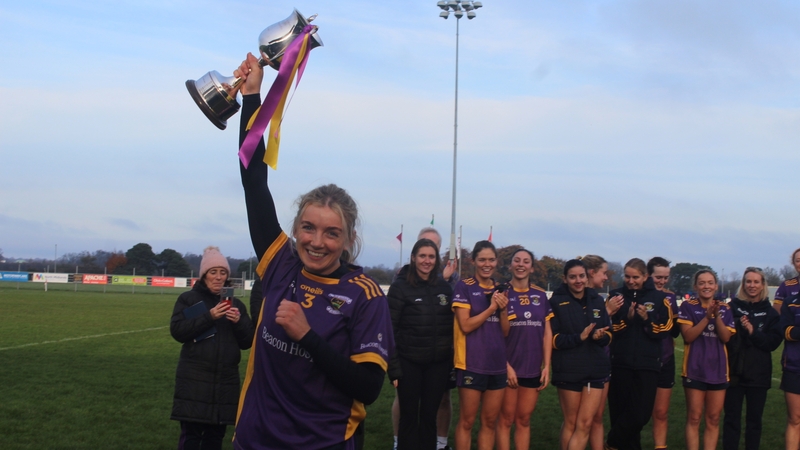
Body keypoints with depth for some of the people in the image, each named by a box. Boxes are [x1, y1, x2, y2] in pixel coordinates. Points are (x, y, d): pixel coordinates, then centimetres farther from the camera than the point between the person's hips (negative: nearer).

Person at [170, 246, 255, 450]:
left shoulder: (235, 304, 11)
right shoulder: (188, 299, 4)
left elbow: (247, 342, 9)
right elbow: (177, 331, -9)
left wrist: (239, 322, -11)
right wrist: (209, 316, -18)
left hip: (226, 381, 3)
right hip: (194, 379, -3)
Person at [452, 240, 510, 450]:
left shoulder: (500, 290, 11)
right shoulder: (464, 287, -6)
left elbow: (505, 331, 10)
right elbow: (465, 325, -13)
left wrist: (503, 309, -7)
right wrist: (491, 308, -16)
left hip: (497, 364, 6)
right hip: (472, 364, -5)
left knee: (490, 421, 10)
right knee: (467, 421, 1)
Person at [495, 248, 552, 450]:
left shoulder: (540, 295, 6)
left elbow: (547, 332, 8)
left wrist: (547, 366, 2)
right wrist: (506, 365, -12)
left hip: (533, 369, 4)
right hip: (509, 367, -4)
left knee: (524, 420, 12)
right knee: (506, 419, 4)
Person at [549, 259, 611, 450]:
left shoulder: (597, 301, 7)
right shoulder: (557, 302, -5)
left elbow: (608, 335, 10)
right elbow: (553, 339, -8)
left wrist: (600, 336, -13)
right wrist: (579, 337, -22)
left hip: (595, 369, 4)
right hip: (568, 370, -3)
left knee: (585, 424, 1)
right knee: (571, 423, 7)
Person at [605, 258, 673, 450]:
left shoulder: (659, 298, 3)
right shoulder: (616, 295, 4)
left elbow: (664, 330, 1)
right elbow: (609, 328, 0)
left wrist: (647, 319, -14)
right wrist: (627, 318, -16)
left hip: (648, 364, 0)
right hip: (621, 363, 0)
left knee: (641, 413, -5)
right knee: (621, 411, 4)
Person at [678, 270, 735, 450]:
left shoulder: (725, 308, 7)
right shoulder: (688, 306, -3)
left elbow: (726, 337, -4)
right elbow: (688, 336, -12)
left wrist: (717, 316, -18)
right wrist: (707, 317, -20)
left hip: (718, 369, 3)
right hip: (695, 369, -3)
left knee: (713, 419, 7)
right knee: (694, 418, -1)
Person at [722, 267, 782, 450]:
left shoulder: (770, 313, 4)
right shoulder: (733, 307, -1)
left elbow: (773, 342, -6)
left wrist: (753, 332, -17)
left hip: (758, 374, 1)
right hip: (734, 371, -1)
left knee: (754, 419, 10)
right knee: (731, 418, 4)